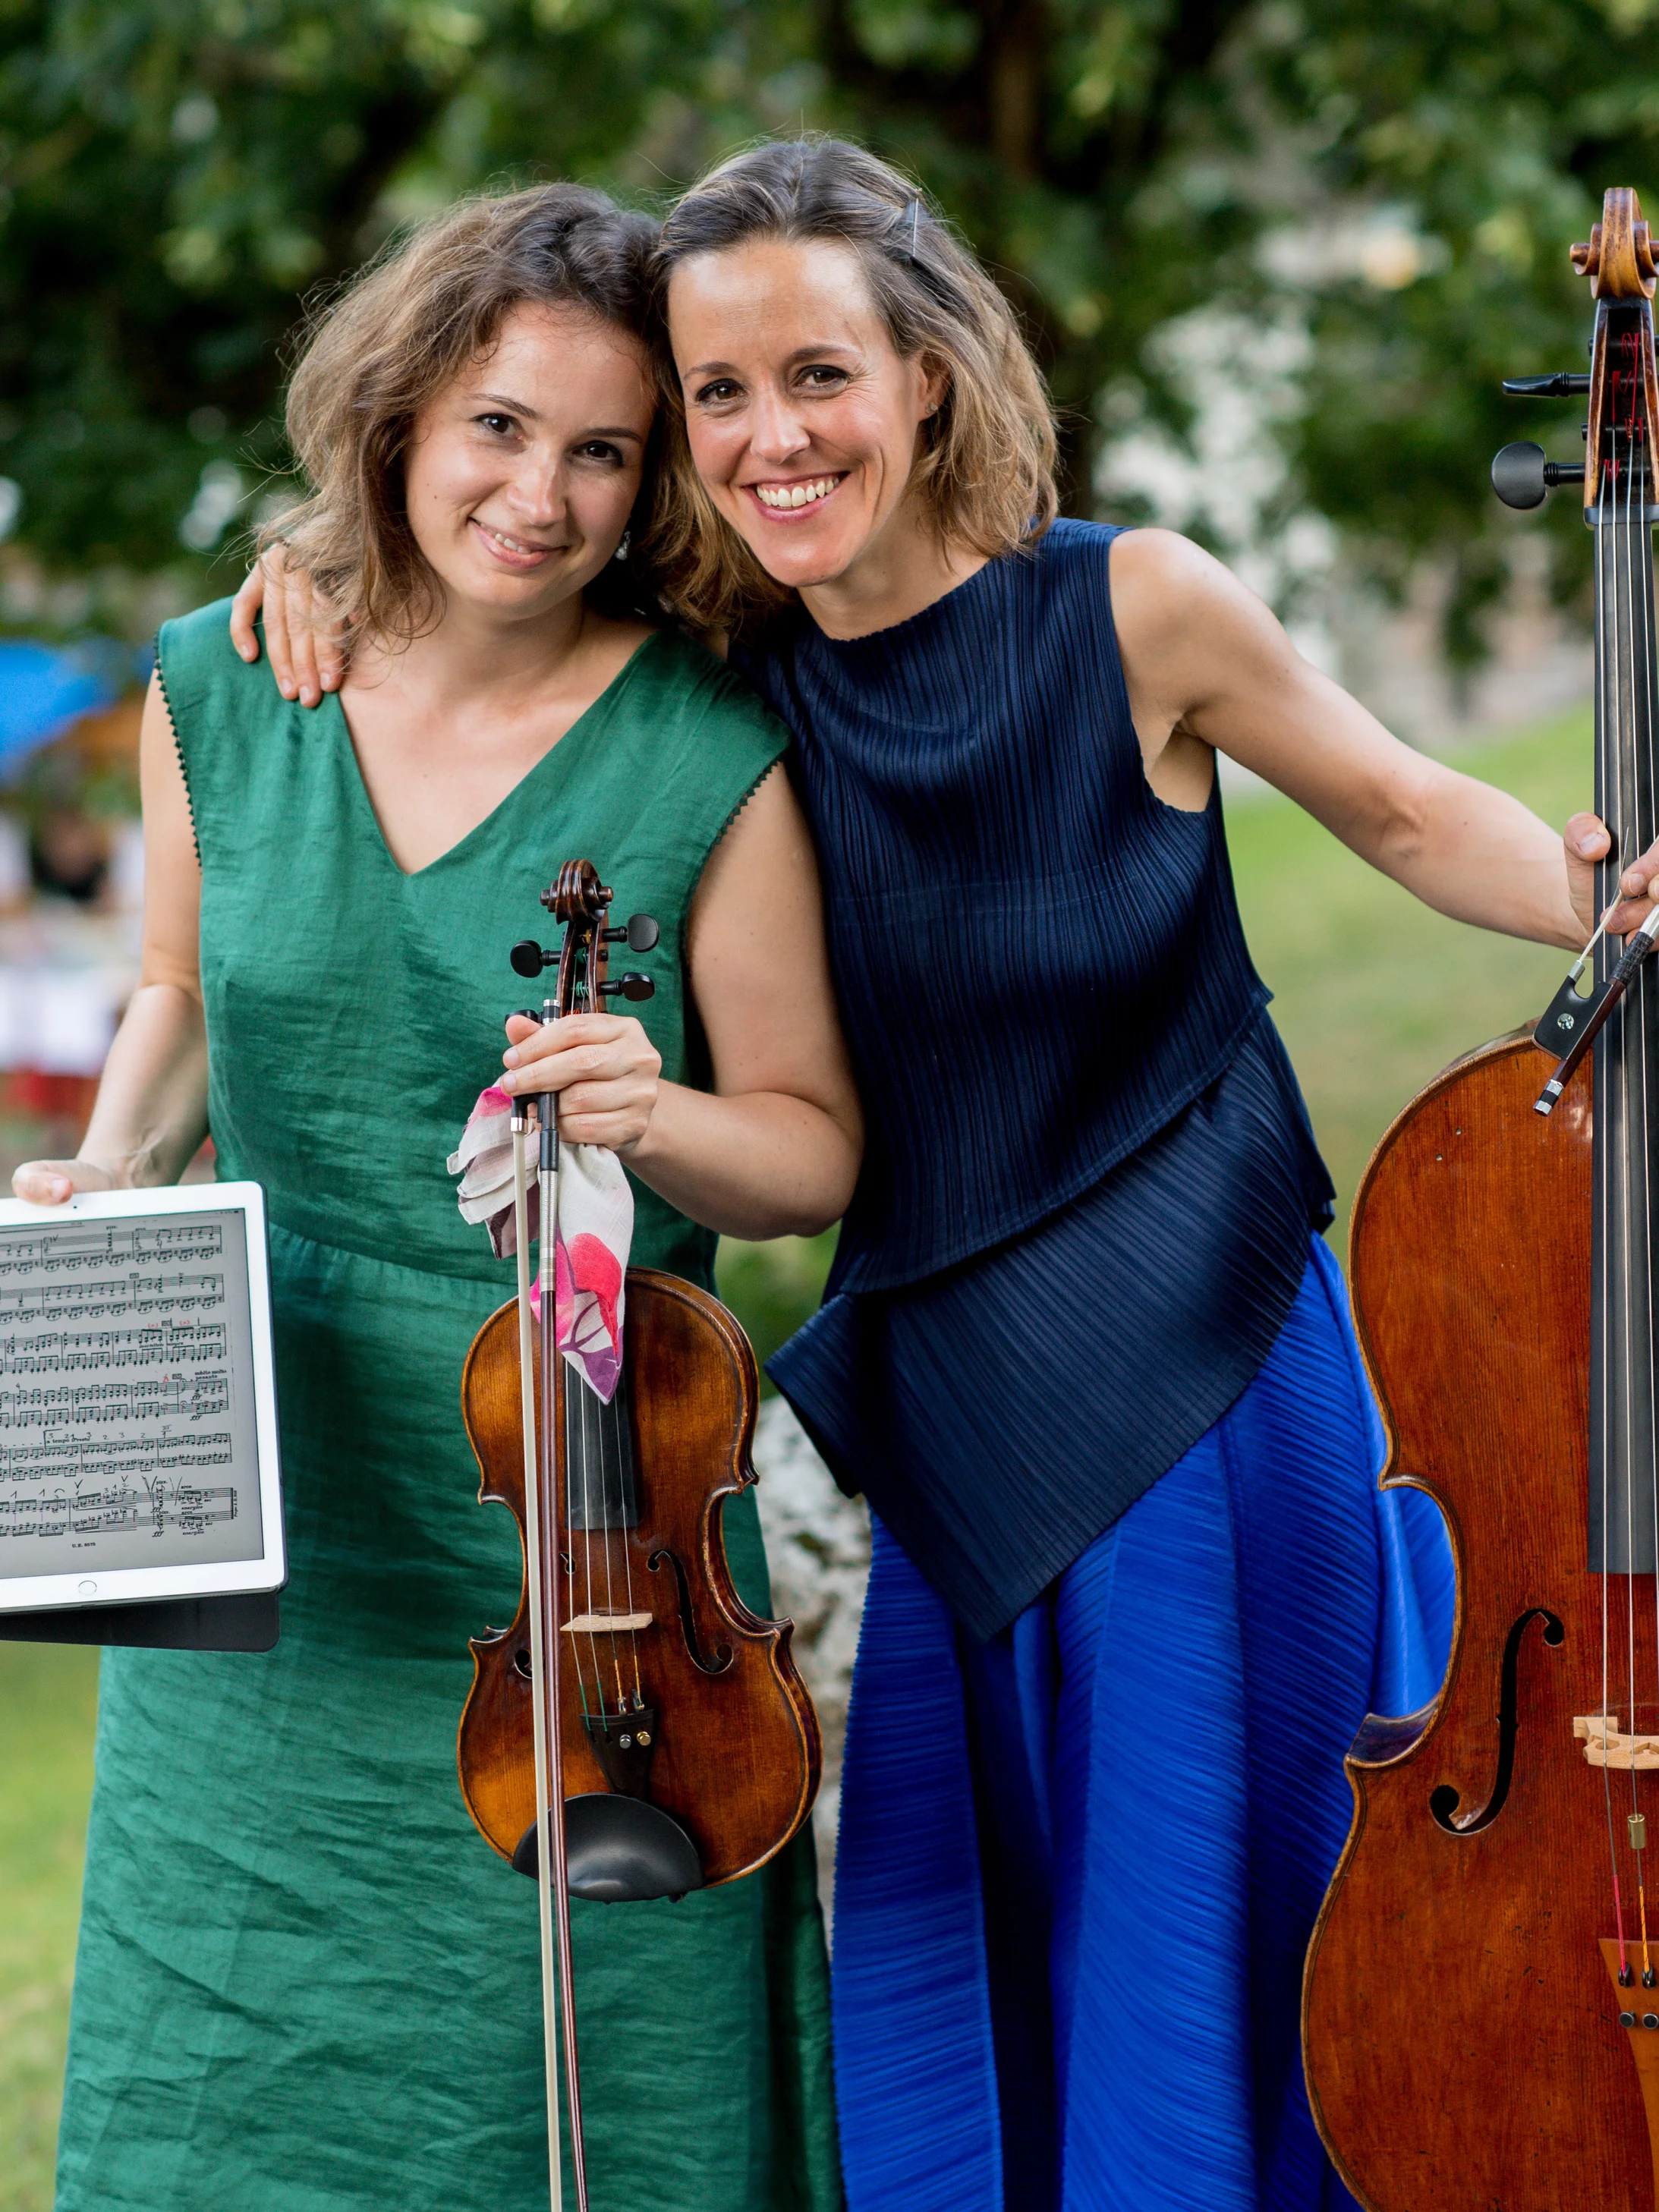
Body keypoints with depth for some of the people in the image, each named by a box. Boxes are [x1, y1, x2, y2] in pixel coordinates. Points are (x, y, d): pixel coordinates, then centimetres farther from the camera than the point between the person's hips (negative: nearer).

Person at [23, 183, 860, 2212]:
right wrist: (112, 1169, -3)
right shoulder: (218, 689, 0)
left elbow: (813, 1141, -3)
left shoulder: (710, 763, -11)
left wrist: (657, 1121, -23)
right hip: (268, 1505, 3)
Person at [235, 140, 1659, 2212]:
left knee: (1198, 1946, 3)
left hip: (1200, 1374, -4)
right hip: (953, 1412, 4)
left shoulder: (1132, 607, -10)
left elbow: (1405, 814, 2)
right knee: (948, 2006, 12)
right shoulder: (734, 680, -1)